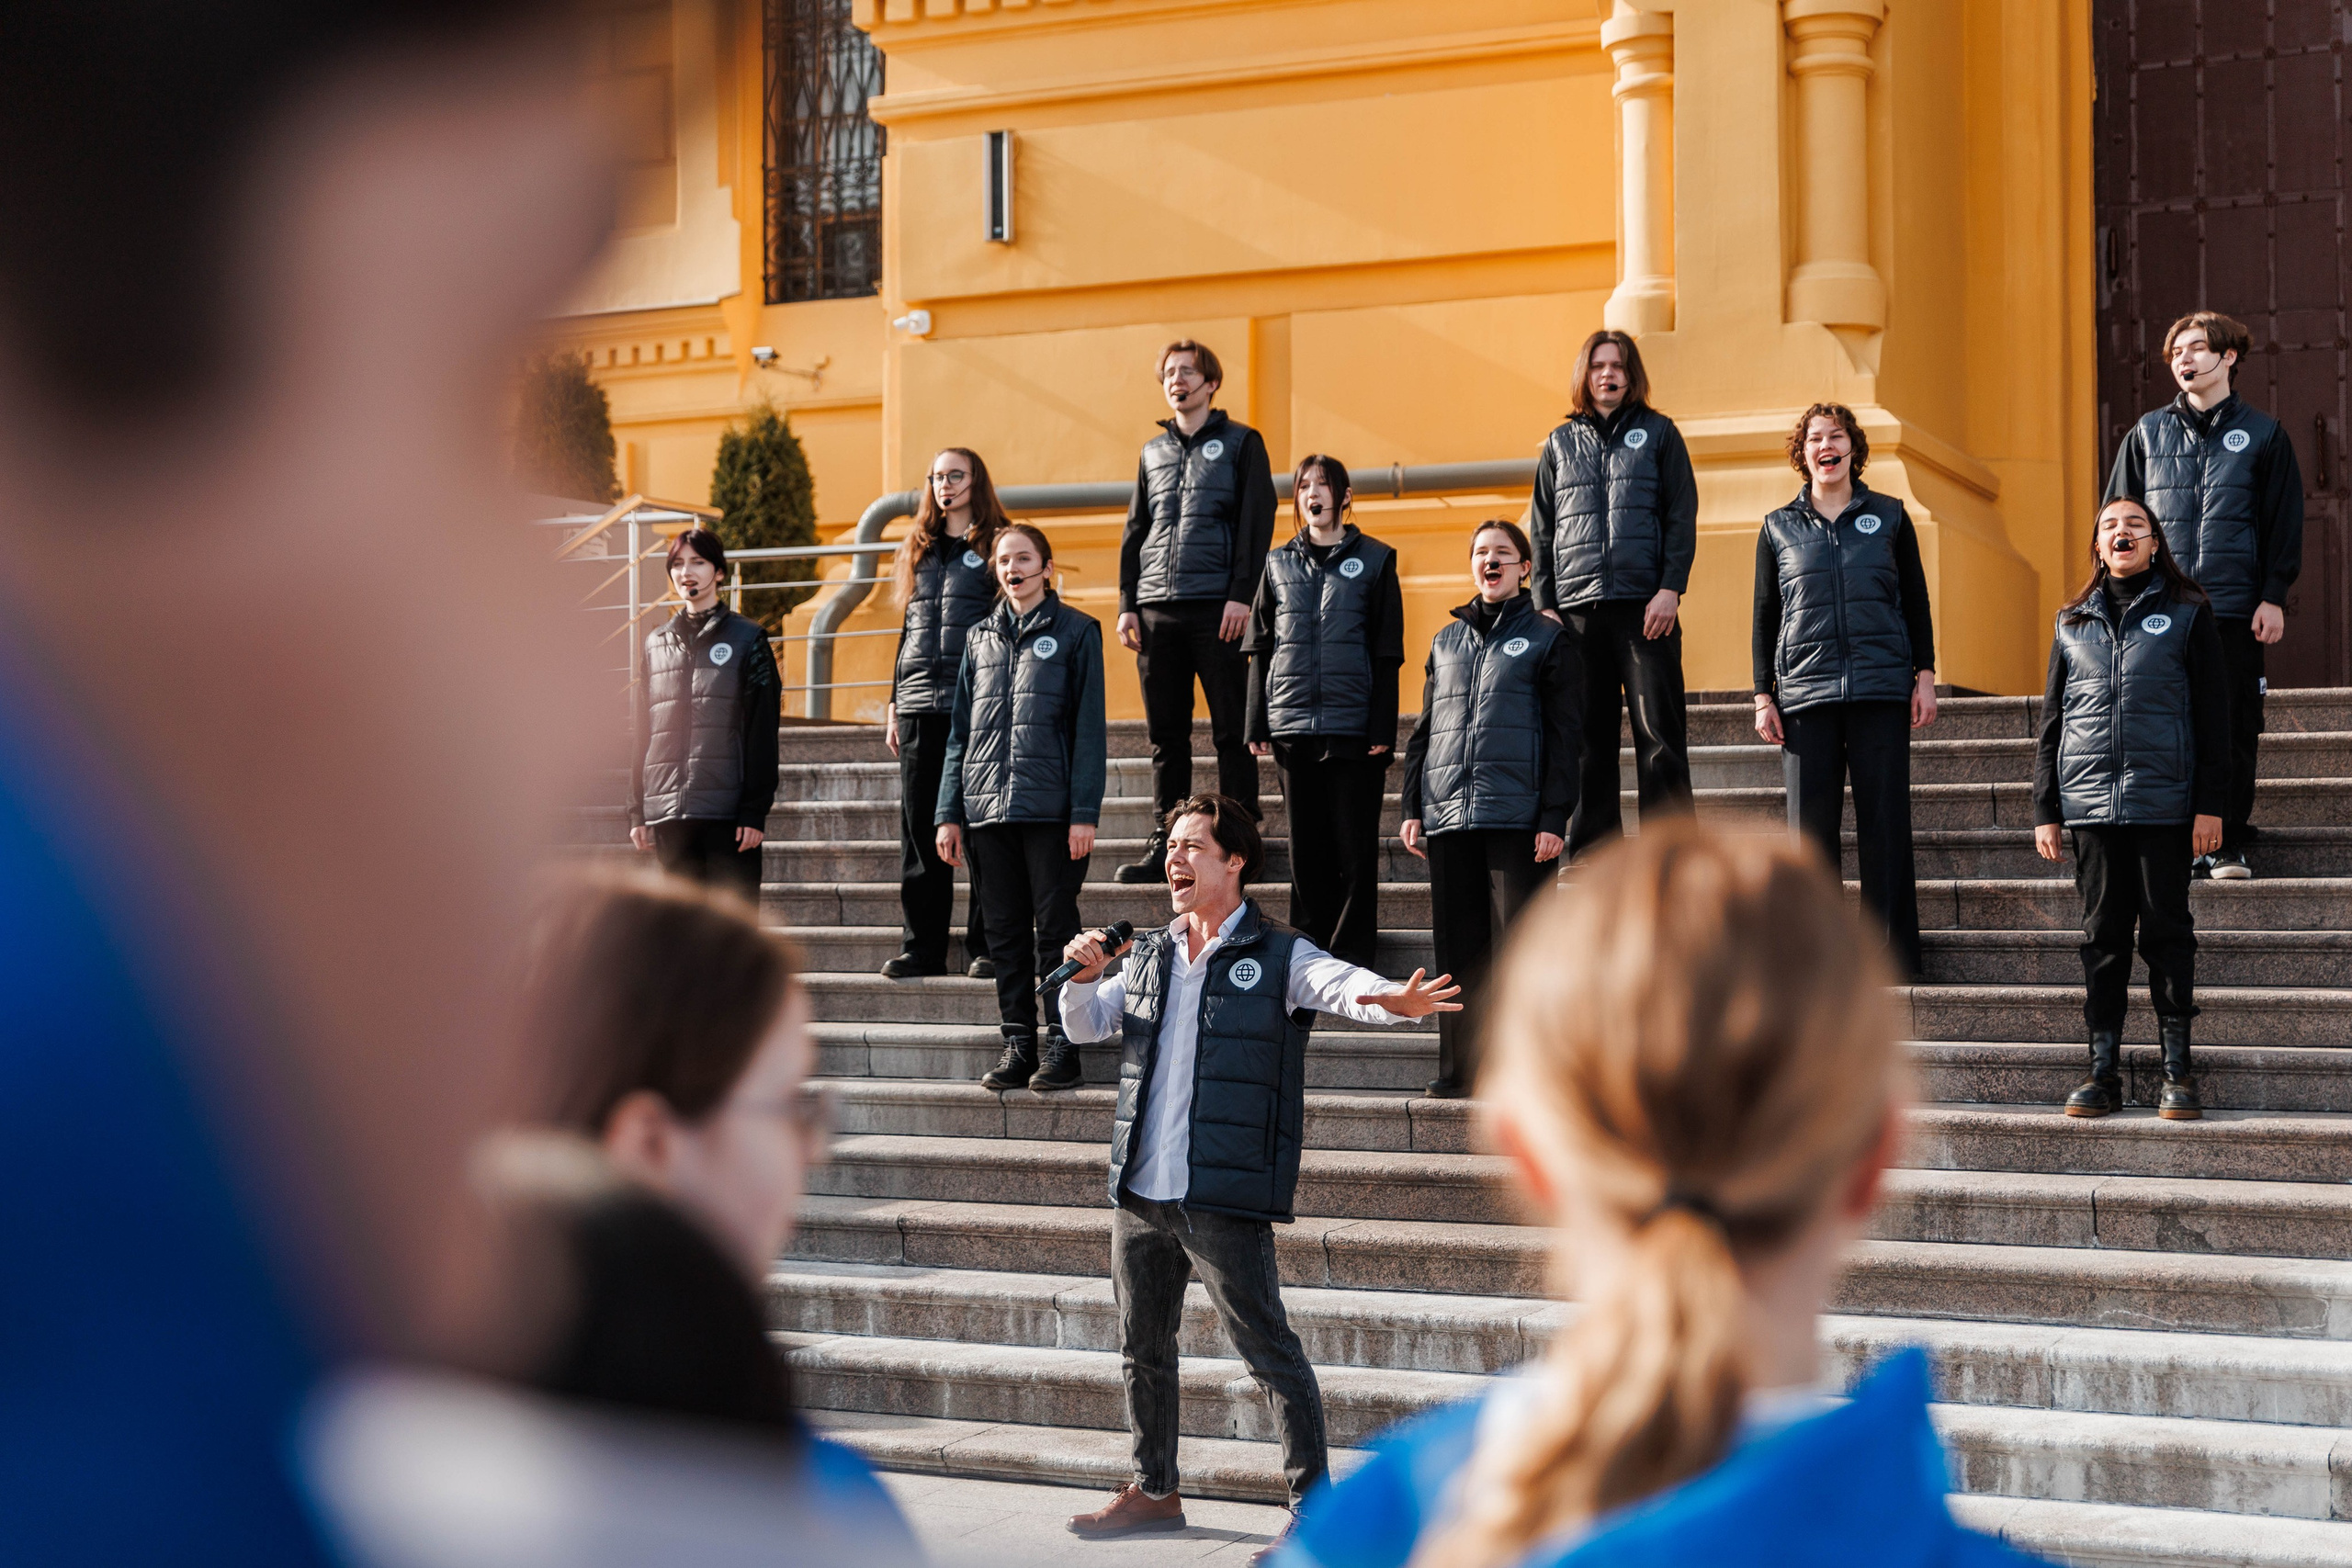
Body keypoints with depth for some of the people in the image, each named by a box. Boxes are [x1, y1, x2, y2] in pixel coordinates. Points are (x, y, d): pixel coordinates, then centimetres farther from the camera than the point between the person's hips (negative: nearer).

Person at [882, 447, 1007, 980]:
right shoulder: (918, 551, 19)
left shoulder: (996, 547, 3)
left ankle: (985, 945, 2)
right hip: (920, 705, 5)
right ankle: (922, 945, 9)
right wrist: (894, 703, 15)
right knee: (919, 829, 4)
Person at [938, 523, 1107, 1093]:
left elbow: (1089, 729, -2)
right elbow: (960, 730, 16)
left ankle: (1061, 1045, 3)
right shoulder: (980, 637, 15)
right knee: (1005, 930, 7)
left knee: (1055, 928, -2)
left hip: (1051, 810, -4)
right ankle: (1017, 1042, 12)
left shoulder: (1076, 632, 2)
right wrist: (949, 812, 8)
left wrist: (1084, 813, -10)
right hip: (986, 809, 4)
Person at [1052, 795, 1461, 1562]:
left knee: (1269, 1349, -6)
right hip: (1139, 1190, 6)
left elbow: (1342, 985, -19)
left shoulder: (1278, 956, -3)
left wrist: (1395, 1002, -41)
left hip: (1224, 1197, -6)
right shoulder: (1147, 956, 14)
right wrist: (1083, 977, -2)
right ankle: (1154, 1491, 33)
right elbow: (1084, 1025, 19)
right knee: (1142, 1347, 17)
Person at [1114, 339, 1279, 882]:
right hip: (1157, 609, 4)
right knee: (1166, 734, 4)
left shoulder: (1240, 442, 6)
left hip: (1218, 607, -4)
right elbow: (1135, 532, 19)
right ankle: (1166, 845, 8)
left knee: (1231, 730, -4)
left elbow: (1256, 522, -2)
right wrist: (1127, 604, 9)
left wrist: (1241, 594, -12)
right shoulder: (1153, 452, 19)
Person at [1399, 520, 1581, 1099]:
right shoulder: (1446, 640, 19)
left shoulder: (1547, 638, 5)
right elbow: (1423, 730, 21)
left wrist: (1555, 817, -9)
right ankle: (1461, 1068, 9)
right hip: (1448, 813, 4)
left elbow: (1564, 734, 0)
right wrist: (1412, 807, 11)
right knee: (1458, 943, 5)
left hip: (1517, 814, -4)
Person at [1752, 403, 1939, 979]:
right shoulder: (1779, 528, 12)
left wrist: (1925, 675, 5)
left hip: (1881, 692, -1)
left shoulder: (1889, 517, 10)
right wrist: (1763, 696, 7)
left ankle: (1892, 953, 4)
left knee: (1885, 822, -2)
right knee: (1811, 824, -1)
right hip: (1806, 693, 1)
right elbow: (1765, 617, 13)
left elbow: (1916, 601, 13)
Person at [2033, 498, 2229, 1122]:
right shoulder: (2073, 622, 14)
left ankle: (2177, 1069, 7)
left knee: (2167, 930, 1)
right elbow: (2052, 720, 15)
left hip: (2164, 805, -2)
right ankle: (2103, 1069, 7)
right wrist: (2044, 810, 10)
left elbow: (2212, 714, 2)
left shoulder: (2187, 614, 5)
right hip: (2091, 805, 3)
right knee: (2103, 933, 4)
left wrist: (2210, 804, -5)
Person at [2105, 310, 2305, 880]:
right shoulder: (2146, 434, 11)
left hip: (2236, 608, -1)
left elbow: (2285, 522, 6)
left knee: (2234, 729, 0)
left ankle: (2228, 844, 7)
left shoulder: (2262, 435, 7)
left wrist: (2273, 597, -3)